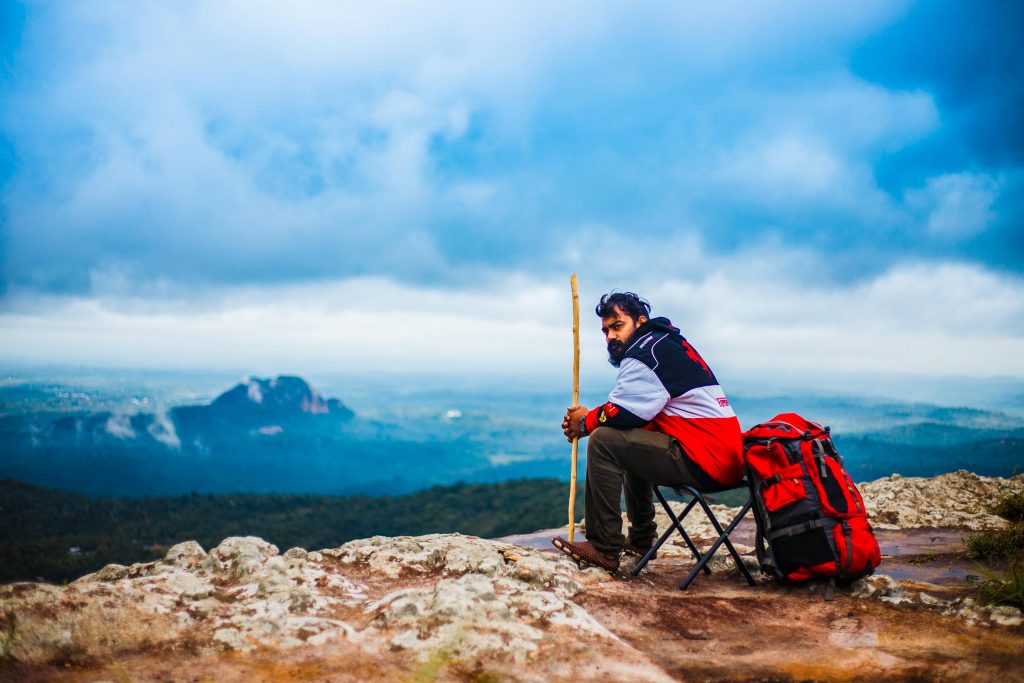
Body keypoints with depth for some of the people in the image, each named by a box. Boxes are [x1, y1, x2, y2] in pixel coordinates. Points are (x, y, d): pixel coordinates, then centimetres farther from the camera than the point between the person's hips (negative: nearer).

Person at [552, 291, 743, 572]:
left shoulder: (647, 352, -11)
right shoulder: (665, 342, 20)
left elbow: (624, 414, -17)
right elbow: (635, 410, 19)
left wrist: (585, 423, 2)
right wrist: (592, 416, 5)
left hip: (703, 462, -11)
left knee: (604, 441, -14)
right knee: (630, 445, 30)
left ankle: (603, 549, -11)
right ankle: (641, 539, 31)